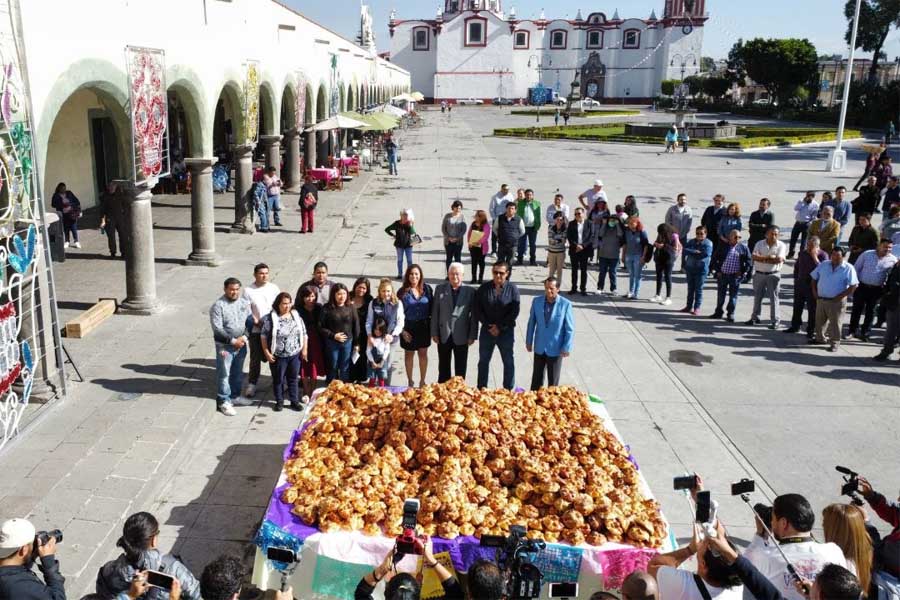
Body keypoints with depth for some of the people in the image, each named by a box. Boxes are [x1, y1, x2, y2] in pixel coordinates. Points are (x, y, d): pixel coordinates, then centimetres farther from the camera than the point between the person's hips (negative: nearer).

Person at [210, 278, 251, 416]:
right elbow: (217, 328, -17)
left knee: (238, 373, 17)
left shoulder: (244, 302, 3)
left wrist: (245, 337, -11)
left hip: (241, 344, 6)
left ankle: (235, 396, 33)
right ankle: (223, 402, 5)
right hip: (225, 345, -5)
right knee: (224, 374, -2)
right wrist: (233, 341, -20)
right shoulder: (218, 305, -14)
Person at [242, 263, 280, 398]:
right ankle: (252, 384, 16)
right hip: (256, 330, -1)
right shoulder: (248, 290, -4)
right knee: (255, 358, 6)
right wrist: (257, 322, -15)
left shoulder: (273, 288, 1)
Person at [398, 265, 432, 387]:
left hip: (424, 326, 1)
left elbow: (432, 308, 2)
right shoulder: (403, 292, -5)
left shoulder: (427, 289, -2)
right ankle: (410, 381, 25)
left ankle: (422, 381, 24)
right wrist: (402, 330, -10)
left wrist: (432, 326, -2)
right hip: (408, 327, -1)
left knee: (423, 353, 11)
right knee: (409, 354, 12)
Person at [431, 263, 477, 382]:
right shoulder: (440, 289, 1)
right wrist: (434, 333, 0)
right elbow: (435, 312, 2)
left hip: (461, 336, -1)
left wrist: (472, 335, -5)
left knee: (460, 369, 8)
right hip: (443, 335, 2)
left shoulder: (470, 291, -4)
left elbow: (474, 315, -3)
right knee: (443, 367, 13)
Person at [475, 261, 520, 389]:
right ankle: (481, 389, 24)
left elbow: (514, 312, -10)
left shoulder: (512, 289, -6)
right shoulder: (484, 288, -1)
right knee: (483, 361, 11)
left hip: (506, 332, -2)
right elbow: (477, 309, -2)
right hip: (487, 331, 2)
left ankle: (508, 391, 20)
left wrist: (500, 327, -14)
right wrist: (488, 326, -12)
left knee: (508, 362, 8)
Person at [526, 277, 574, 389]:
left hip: (556, 349, -3)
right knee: (536, 378, 14)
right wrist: (528, 341, 7)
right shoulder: (536, 301, -5)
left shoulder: (565, 304, -14)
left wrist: (567, 347, -10)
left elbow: (570, 328, -10)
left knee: (553, 380, 11)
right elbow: (531, 322, 5)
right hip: (539, 348, 3)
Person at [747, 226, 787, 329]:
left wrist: (763, 259, -13)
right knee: (757, 296, 13)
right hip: (759, 274, 3)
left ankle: (775, 321, 4)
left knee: (774, 297, -1)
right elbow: (754, 257, -10)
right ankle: (755, 317, 25)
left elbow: (779, 260, -17)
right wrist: (769, 257, -18)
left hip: (773, 275, -3)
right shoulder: (760, 243, 3)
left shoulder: (781, 245, -4)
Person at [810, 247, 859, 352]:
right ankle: (819, 338, 36)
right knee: (819, 321, 18)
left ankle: (834, 343, 13)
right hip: (821, 299, 5)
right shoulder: (823, 265, 4)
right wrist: (814, 291, 3)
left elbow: (854, 286, -14)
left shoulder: (848, 268, -10)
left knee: (835, 323, 1)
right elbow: (814, 278, 13)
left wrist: (841, 296, -17)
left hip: (837, 301, -5)